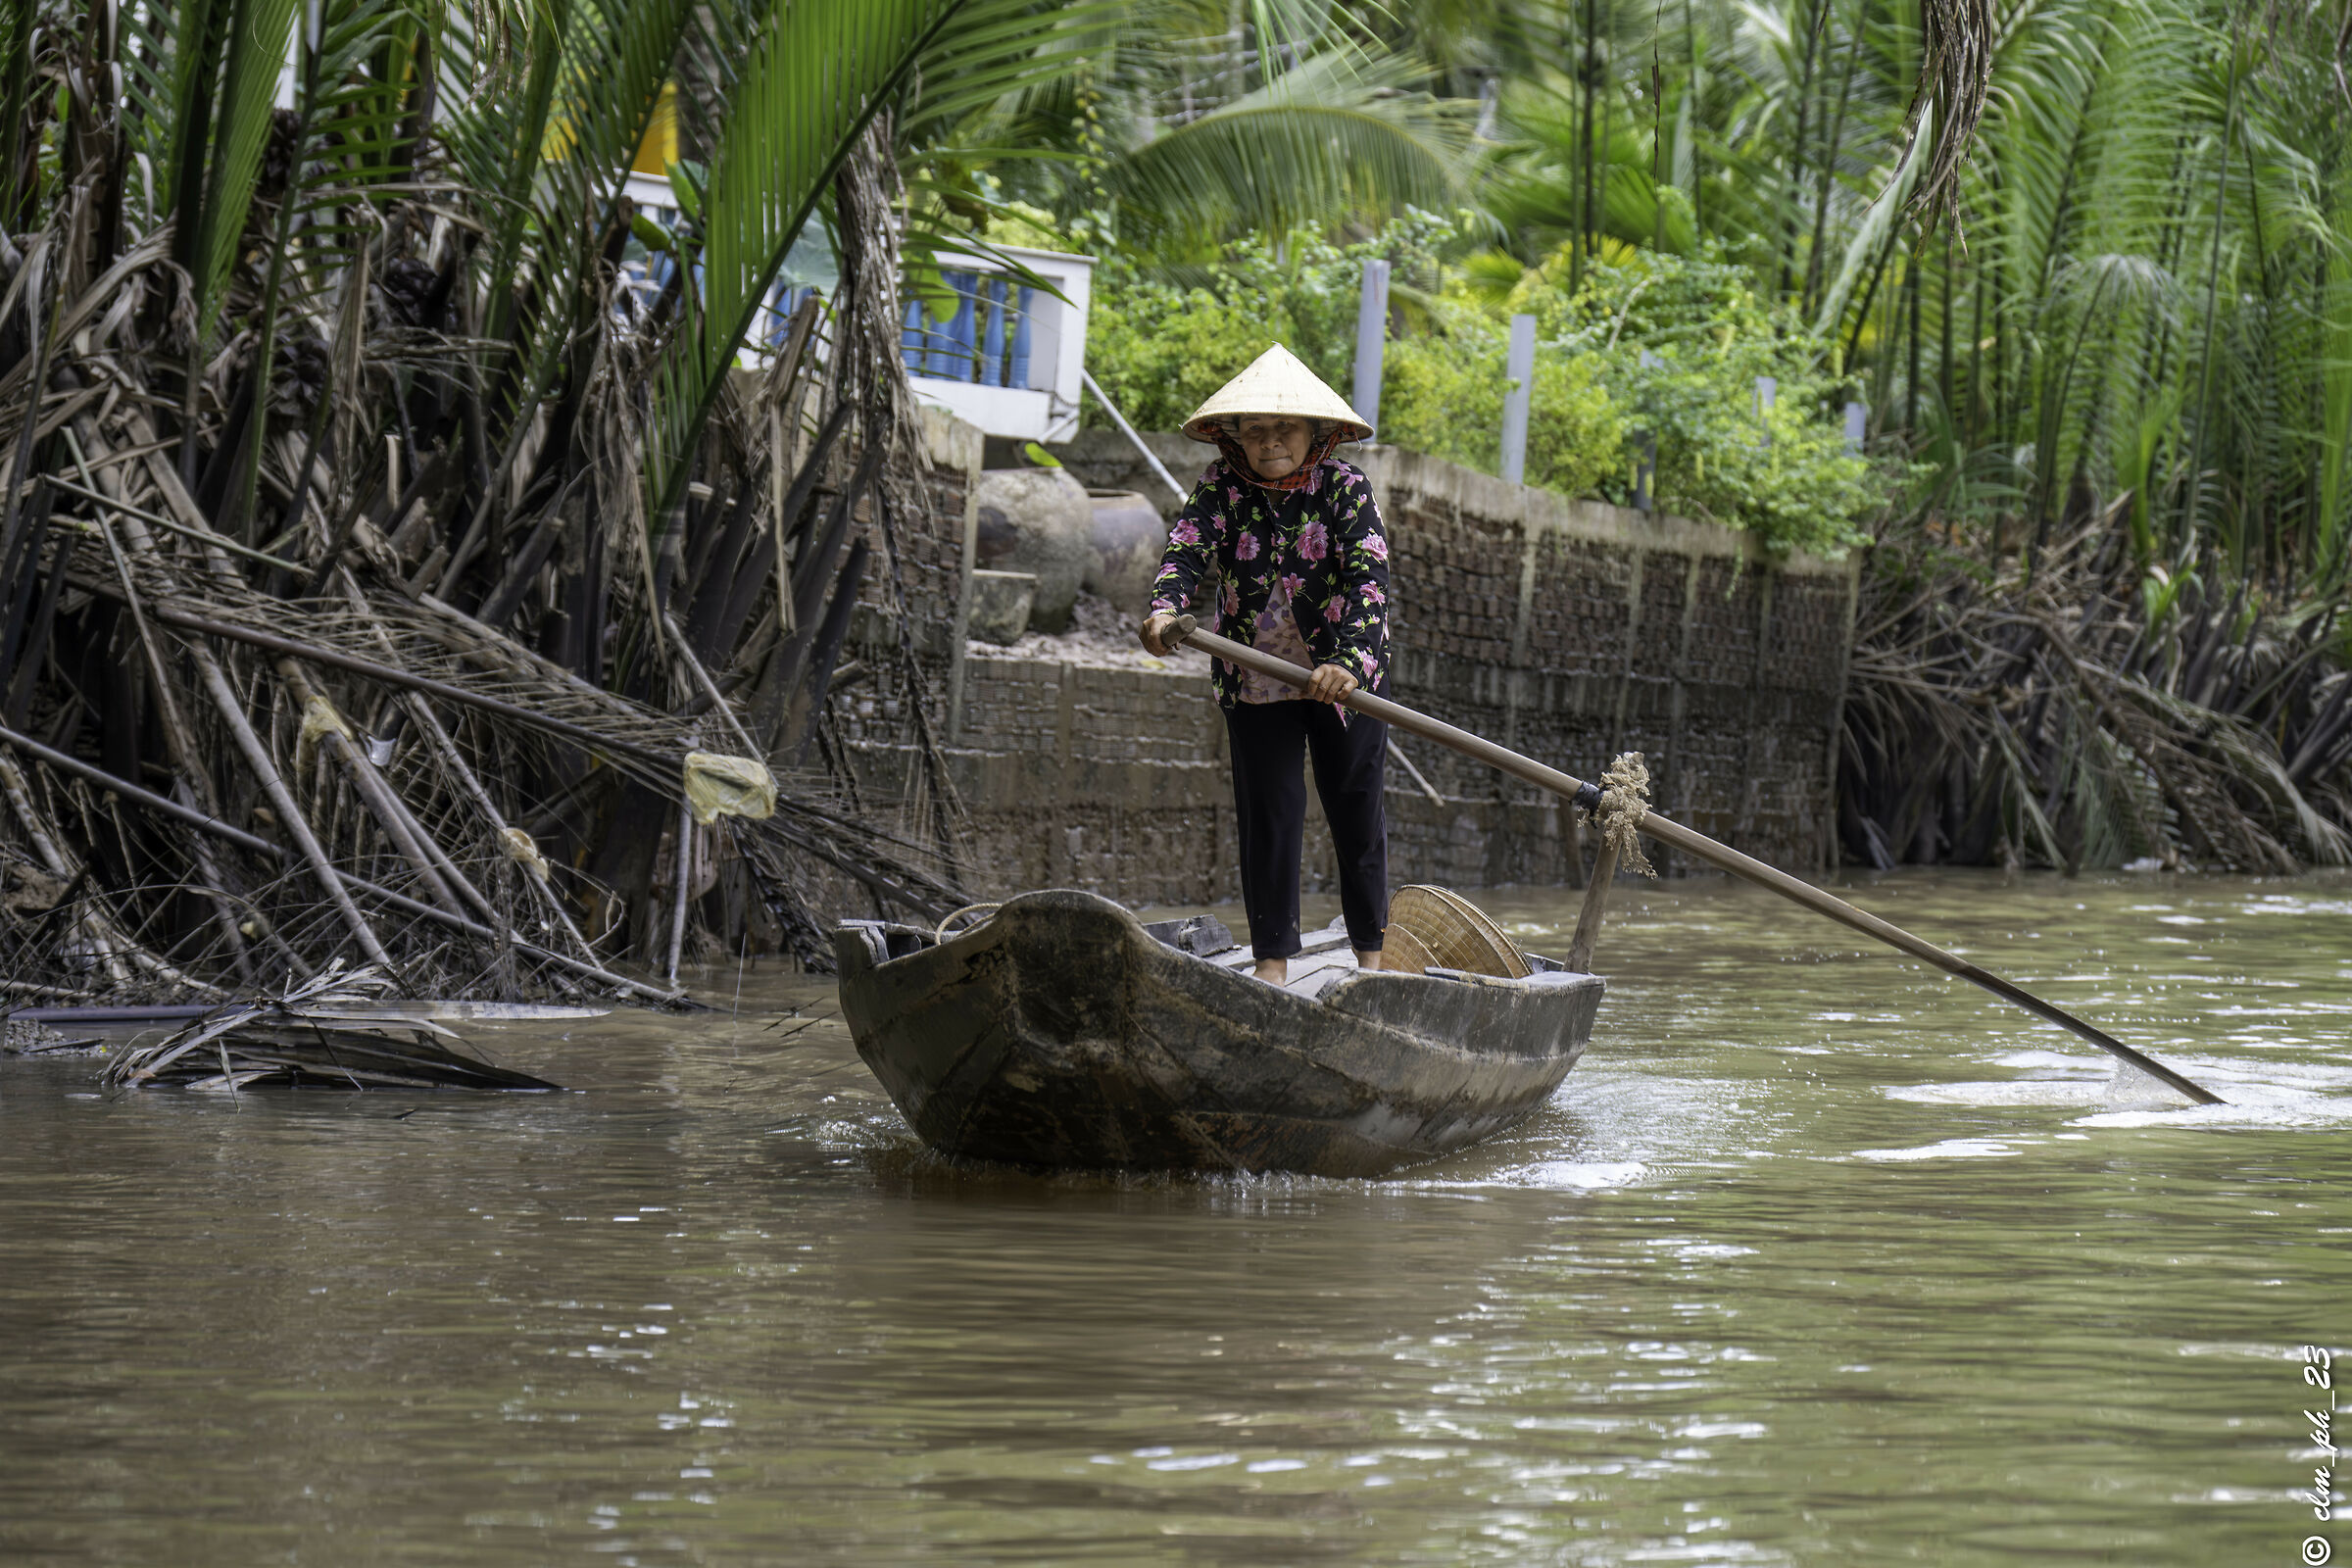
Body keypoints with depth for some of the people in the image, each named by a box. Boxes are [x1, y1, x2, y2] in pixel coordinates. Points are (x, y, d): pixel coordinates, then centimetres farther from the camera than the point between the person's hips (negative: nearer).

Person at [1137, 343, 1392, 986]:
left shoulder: (1345, 487, -12)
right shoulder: (1222, 488, -6)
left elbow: (1368, 577, -23)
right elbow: (1187, 548, -21)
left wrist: (1348, 661, -38)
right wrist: (1165, 608, -44)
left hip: (1346, 673, -1)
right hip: (1256, 680, 1)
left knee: (1356, 809, 7)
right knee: (1268, 811, -2)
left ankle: (1370, 951, 20)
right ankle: (1272, 958, 2)